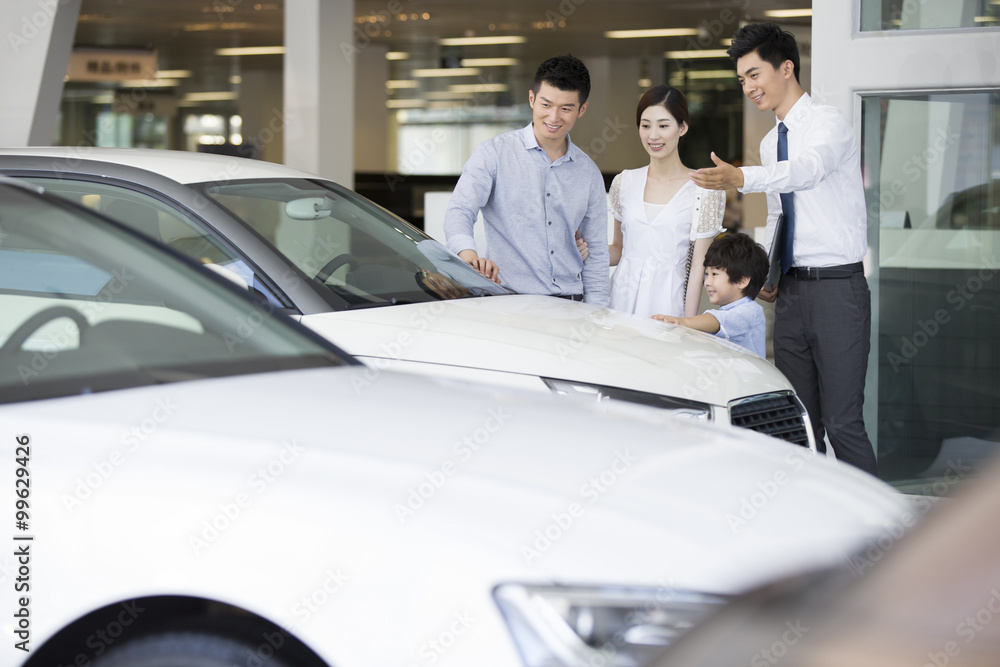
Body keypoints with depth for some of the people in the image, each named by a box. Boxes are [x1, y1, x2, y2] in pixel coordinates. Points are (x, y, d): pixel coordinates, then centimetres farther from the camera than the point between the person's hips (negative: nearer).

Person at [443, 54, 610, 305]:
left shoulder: (589, 172, 16)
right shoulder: (494, 154, 3)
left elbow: (596, 252, 19)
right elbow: (459, 211, -10)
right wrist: (468, 253, -32)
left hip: (570, 304, 4)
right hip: (509, 302, -4)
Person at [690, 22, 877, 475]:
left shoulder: (827, 123, -9)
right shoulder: (770, 142, 16)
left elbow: (809, 169, -31)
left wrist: (740, 178, -46)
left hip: (837, 287, -8)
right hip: (791, 291, 8)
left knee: (842, 423, -11)